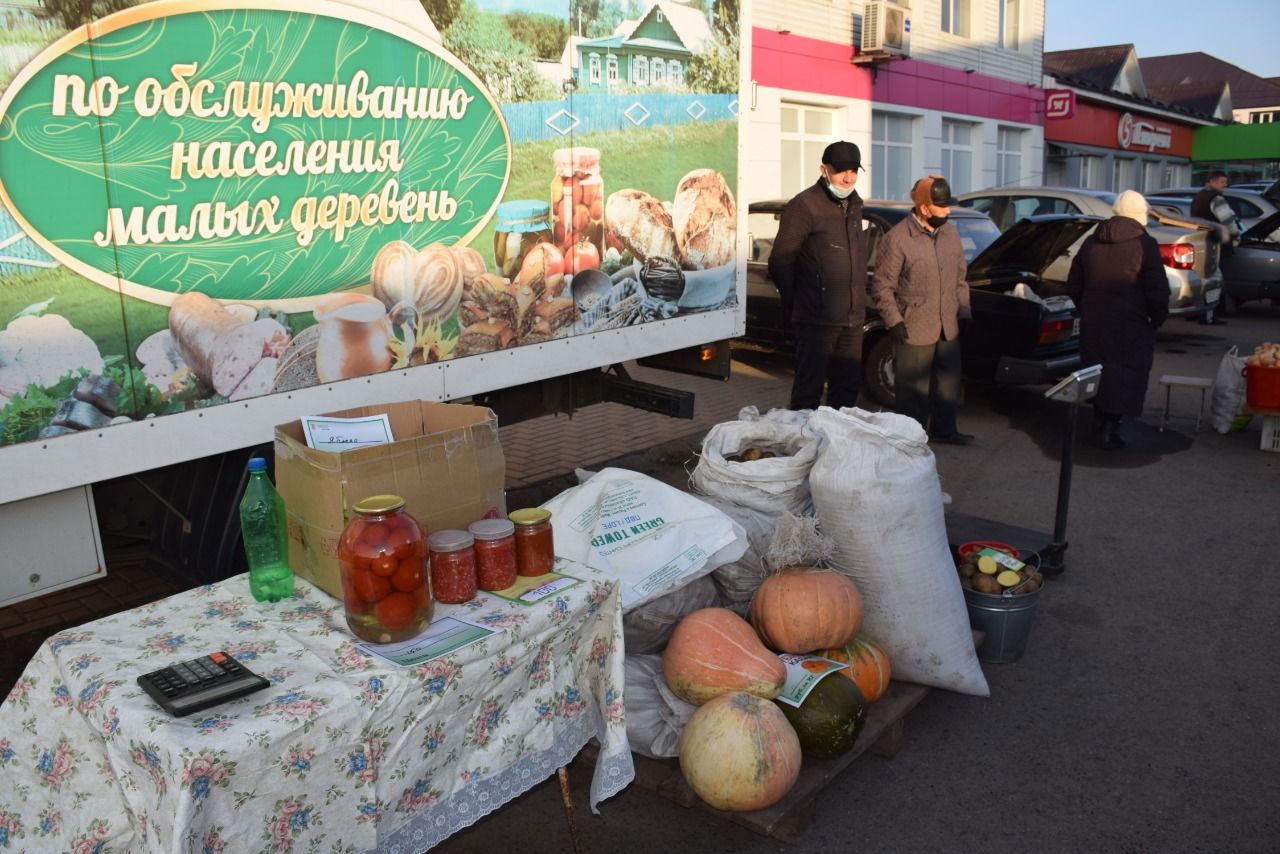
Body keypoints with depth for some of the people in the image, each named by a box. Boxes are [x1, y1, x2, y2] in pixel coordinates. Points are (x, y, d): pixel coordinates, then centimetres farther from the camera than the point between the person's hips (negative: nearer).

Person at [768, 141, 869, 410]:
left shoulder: (854, 204, 14)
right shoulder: (805, 205, -10)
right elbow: (779, 262, -9)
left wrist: (857, 300, 15)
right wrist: (795, 303, -1)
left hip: (853, 319, 7)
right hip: (817, 319, -7)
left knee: (847, 388, 14)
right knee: (809, 390, -2)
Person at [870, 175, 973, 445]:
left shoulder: (951, 233, 8)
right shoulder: (896, 239, -13)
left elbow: (961, 277, 17)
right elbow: (882, 287, -10)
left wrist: (964, 310, 10)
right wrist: (893, 321, -15)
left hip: (948, 327, 7)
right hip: (913, 330, -6)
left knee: (949, 382, 17)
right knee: (913, 389, 3)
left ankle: (944, 429, 34)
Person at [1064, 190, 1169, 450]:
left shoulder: (1091, 242, 9)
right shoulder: (1144, 244, -8)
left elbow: (1074, 286, 14)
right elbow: (1158, 291, -11)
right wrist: (1157, 319, 3)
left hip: (1093, 323, 5)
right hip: (1129, 326, -5)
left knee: (1100, 372, 16)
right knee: (1124, 377, 1)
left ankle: (1100, 424, 24)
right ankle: (1110, 428, -3)